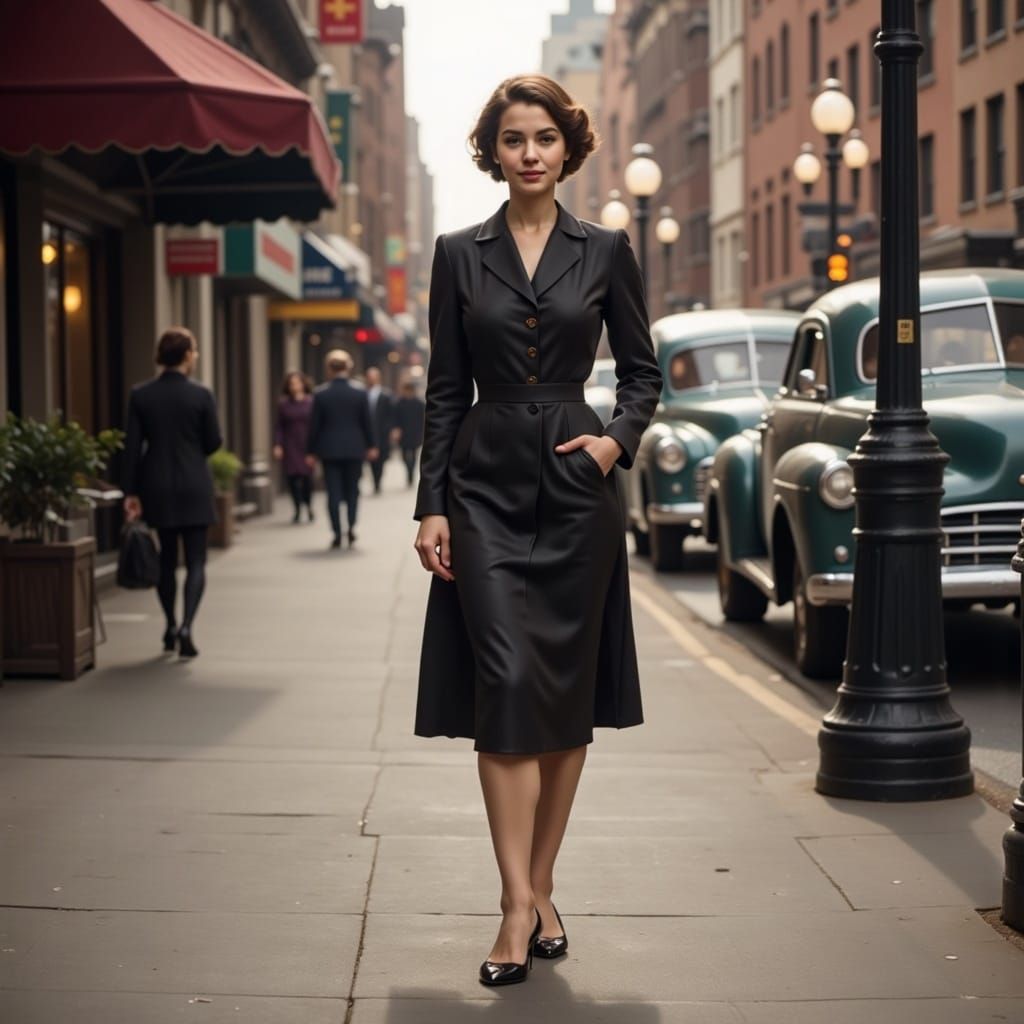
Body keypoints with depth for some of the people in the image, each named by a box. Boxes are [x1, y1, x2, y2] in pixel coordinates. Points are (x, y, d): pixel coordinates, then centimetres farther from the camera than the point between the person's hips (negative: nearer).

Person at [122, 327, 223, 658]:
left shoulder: (140, 395, -2)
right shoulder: (200, 395, -9)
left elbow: (133, 446, -3)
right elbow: (213, 442, -3)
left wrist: (131, 491, 0)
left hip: (156, 485, 3)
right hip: (194, 486, -3)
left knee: (165, 558, 16)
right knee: (195, 561, 1)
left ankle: (170, 628, 22)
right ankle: (186, 626, -16)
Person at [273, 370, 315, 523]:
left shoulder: (311, 402, -1)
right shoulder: (283, 404, 4)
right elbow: (279, 426, 4)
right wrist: (277, 445, -5)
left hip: (307, 445, -1)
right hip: (290, 446, 1)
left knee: (307, 475, -7)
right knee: (292, 476, -2)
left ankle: (308, 505, 18)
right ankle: (298, 508, 13)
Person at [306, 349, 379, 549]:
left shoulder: (320, 394, -7)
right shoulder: (360, 393, -4)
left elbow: (314, 425, -3)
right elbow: (367, 422, 2)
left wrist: (311, 452, 4)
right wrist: (371, 446, 15)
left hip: (329, 450, -1)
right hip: (354, 449, 1)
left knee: (333, 492, 3)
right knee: (352, 490, 13)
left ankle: (337, 533, -1)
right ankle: (351, 526, -2)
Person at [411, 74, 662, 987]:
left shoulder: (605, 252, 5)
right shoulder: (460, 255, 6)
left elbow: (643, 371, 11)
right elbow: (446, 390, 6)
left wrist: (617, 438, -8)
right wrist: (432, 505, 0)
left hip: (575, 486, 1)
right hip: (487, 485, 0)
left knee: (568, 692, 4)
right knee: (505, 685, -10)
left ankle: (537, 890, 16)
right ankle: (521, 902, -8)